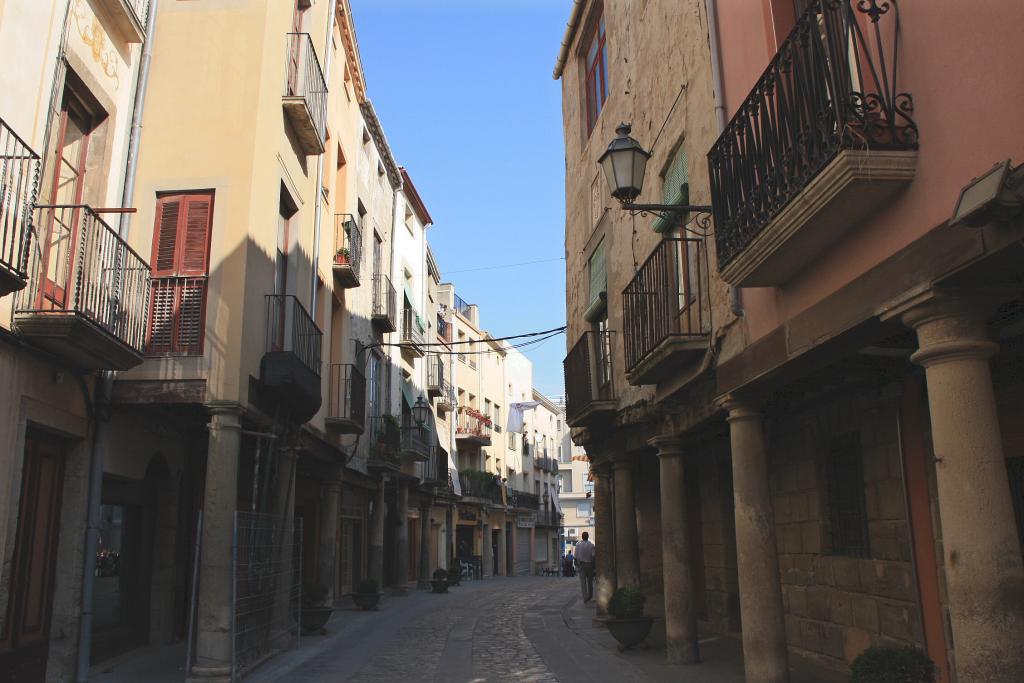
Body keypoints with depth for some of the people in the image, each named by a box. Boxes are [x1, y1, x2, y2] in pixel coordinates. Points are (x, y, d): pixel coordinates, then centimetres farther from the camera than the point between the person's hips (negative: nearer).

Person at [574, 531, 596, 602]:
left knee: (583, 582, 0)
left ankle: (585, 598, -7)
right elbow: (593, 556, -9)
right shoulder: (591, 545, -5)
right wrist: (594, 566, -2)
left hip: (581, 564, 0)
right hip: (589, 564, 0)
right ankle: (590, 597, 25)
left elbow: (576, 556, -1)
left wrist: (577, 564, 8)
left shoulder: (578, 545, -1)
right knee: (590, 581, 15)